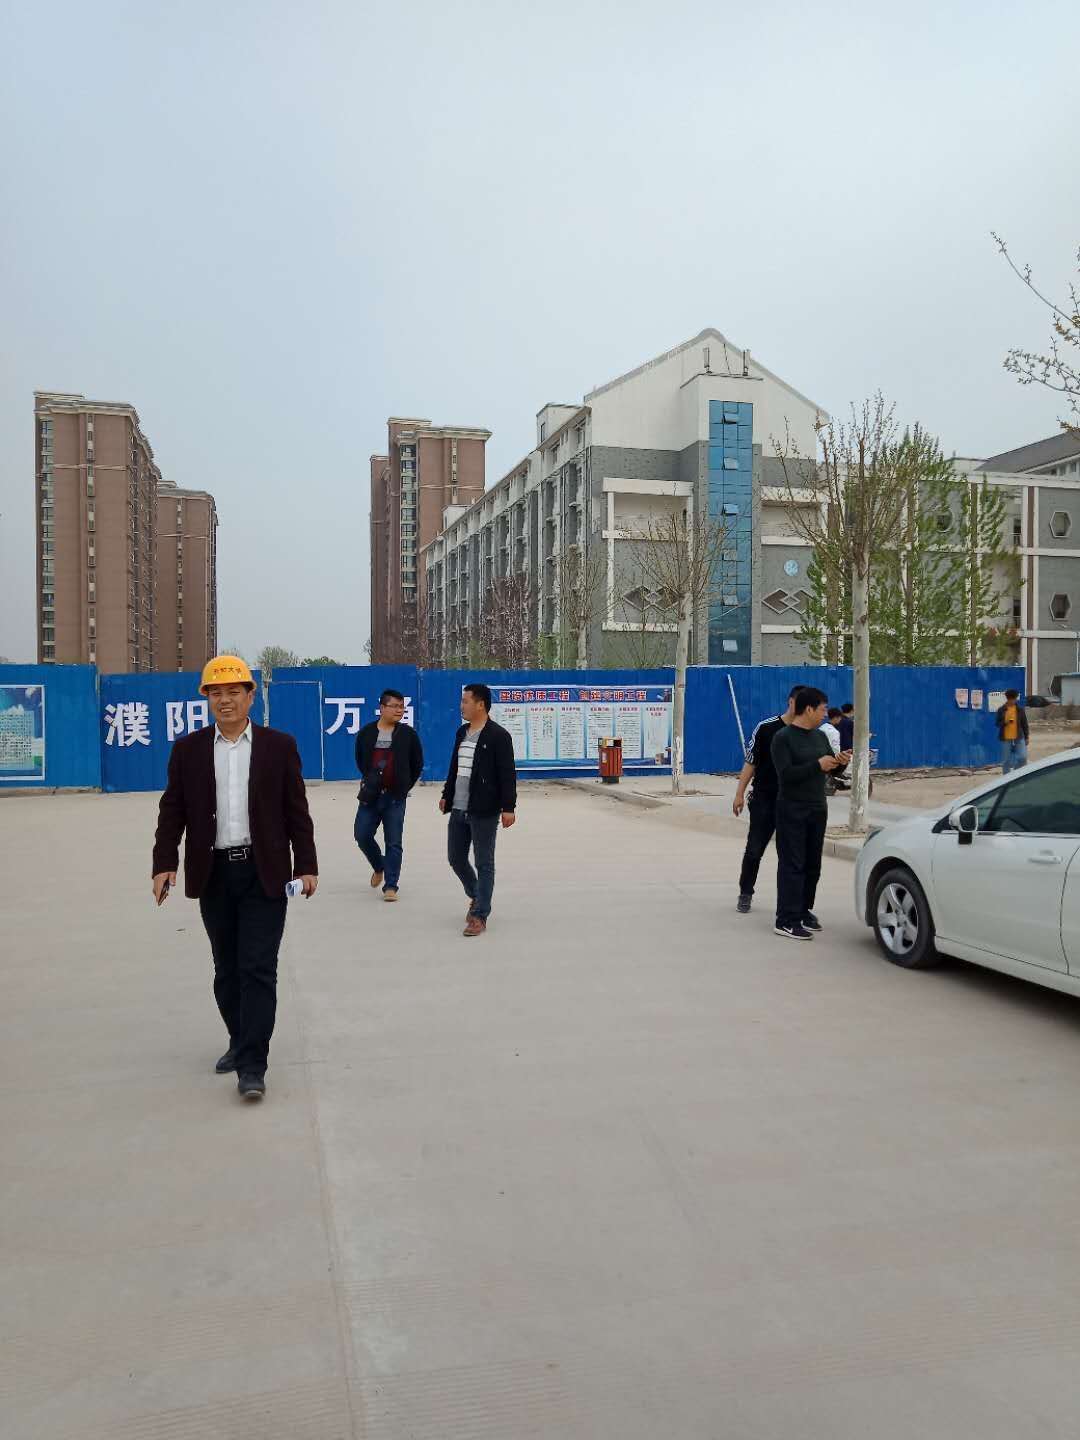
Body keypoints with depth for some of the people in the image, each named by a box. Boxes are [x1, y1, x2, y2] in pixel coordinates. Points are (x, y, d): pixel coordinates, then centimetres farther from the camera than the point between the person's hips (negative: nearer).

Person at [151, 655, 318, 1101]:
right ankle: (241, 1041, 32)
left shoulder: (279, 745, 1)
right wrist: (164, 864, -6)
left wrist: (306, 865, -3)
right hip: (214, 875, 3)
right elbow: (172, 812, 4)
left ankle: (252, 1066, -1)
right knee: (227, 969, 14)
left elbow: (296, 811, 1)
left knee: (258, 968, -5)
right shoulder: (187, 750, 6)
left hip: (264, 874, -3)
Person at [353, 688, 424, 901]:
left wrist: (406, 786, 6)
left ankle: (391, 885, 8)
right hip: (371, 795, 2)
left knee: (393, 842, 0)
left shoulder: (408, 733, -2)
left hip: (395, 797, -2)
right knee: (362, 835, 4)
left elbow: (417, 764, 7)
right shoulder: (366, 732, 2)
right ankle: (379, 867, 32)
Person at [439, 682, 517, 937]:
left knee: (484, 864, 0)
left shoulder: (498, 735, -11)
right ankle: (476, 896, 38)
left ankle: (479, 916, 7)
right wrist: (446, 796, 24)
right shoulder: (462, 733, 13)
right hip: (458, 810, 8)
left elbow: (508, 774, -14)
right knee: (455, 859, 15)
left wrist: (508, 806, -18)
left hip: (484, 811, -8)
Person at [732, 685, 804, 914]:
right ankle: (745, 893, 22)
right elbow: (751, 762, 0)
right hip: (763, 798, -1)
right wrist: (740, 793, -3)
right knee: (754, 849, 6)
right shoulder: (766, 727, -4)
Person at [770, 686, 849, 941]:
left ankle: (803, 911, 21)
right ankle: (787, 920, -5)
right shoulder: (783, 737, -9)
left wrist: (838, 762, -3)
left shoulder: (820, 736, 12)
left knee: (812, 864, 9)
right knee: (792, 865, -7)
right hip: (792, 810, -7)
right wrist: (818, 765, -20)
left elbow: (828, 769, 19)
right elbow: (785, 774, -19)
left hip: (818, 808, 7)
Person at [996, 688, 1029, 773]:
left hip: (1019, 738, 1)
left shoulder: (1020, 709, 6)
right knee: (1006, 761, 4)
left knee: (1023, 757, -6)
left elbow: (1024, 724, 9)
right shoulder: (1001, 710, 2)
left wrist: (1027, 737, 6)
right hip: (1005, 739, -1)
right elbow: (997, 723, 4)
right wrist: (1004, 722, -17)